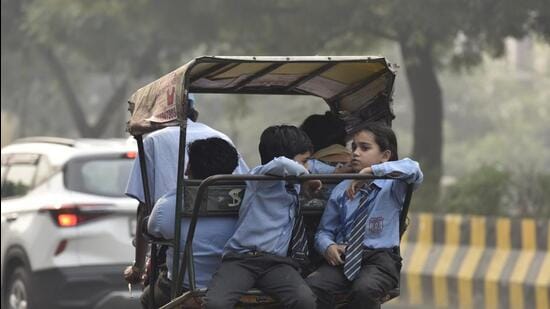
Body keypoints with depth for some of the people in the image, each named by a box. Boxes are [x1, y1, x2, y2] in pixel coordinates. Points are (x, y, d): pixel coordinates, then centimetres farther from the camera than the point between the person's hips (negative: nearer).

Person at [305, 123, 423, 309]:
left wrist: (371, 171, -28)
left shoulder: (393, 187, 2)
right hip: (344, 257, 3)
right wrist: (328, 247, -8)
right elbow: (325, 230, 16)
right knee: (311, 287, -26)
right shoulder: (341, 190, 13)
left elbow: (412, 169, -21)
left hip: (381, 258, -3)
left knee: (364, 289, -36)